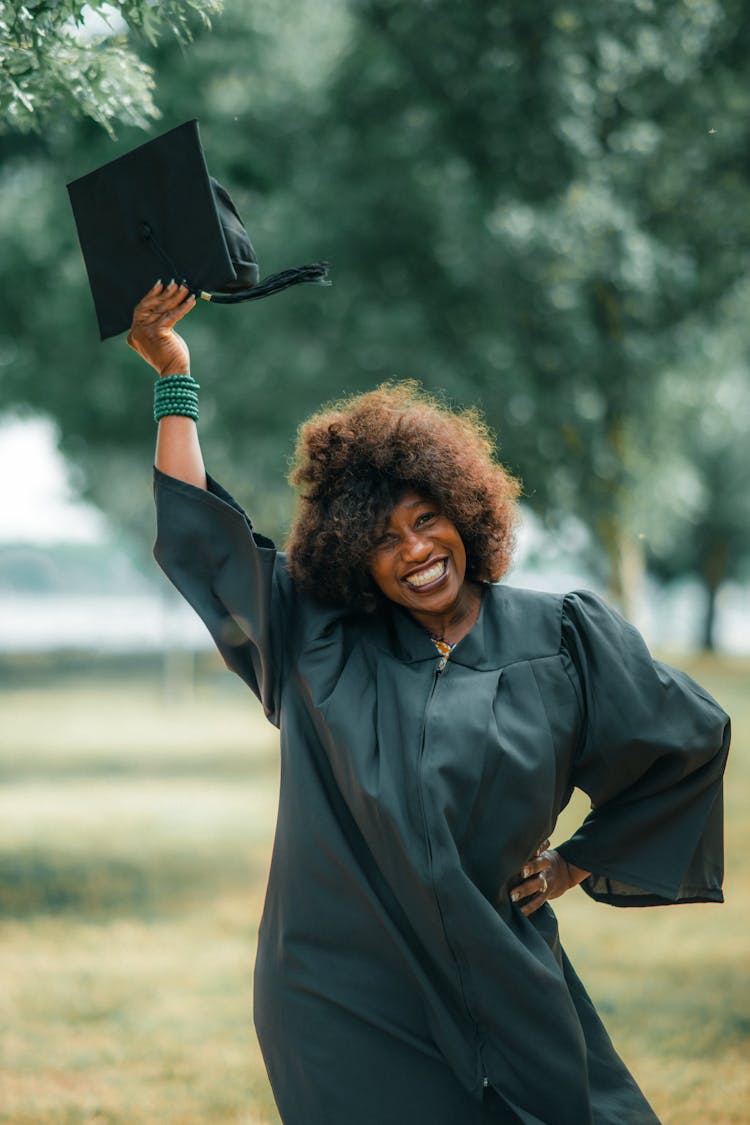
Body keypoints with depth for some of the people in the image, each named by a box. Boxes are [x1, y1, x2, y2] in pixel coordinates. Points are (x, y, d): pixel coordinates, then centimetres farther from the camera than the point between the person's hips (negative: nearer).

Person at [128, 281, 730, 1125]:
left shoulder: (561, 638, 1)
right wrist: (174, 377, 3)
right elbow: (196, 533, 4)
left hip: (499, 985, 1)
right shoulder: (320, 641, 2)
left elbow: (693, 736, 11)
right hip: (346, 1003, -1)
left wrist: (582, 859, 11)